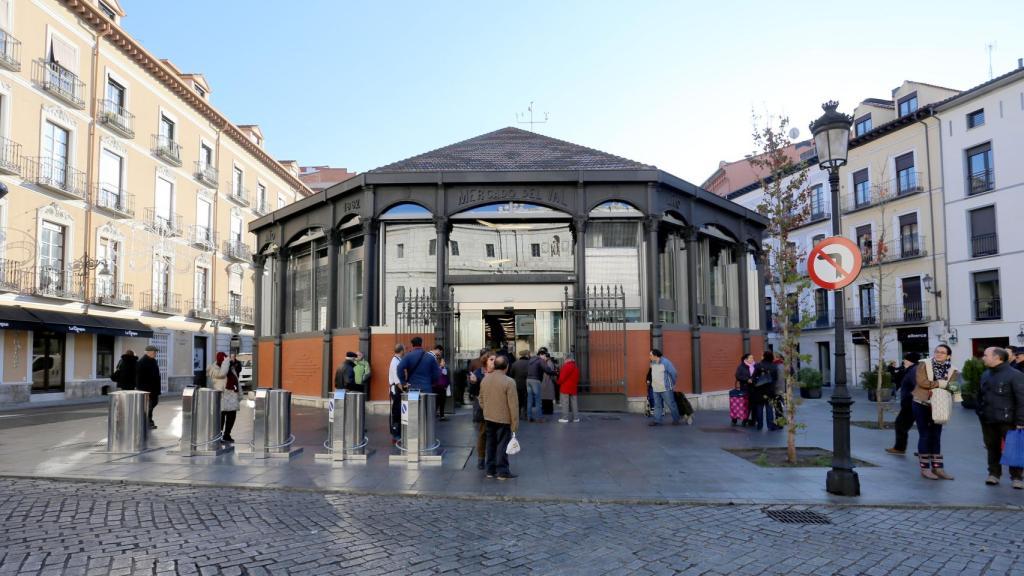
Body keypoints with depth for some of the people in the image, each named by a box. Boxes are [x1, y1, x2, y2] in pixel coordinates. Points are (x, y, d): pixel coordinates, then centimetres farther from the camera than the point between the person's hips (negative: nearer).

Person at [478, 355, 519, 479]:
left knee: (491, 443, 15)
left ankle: (490, 470, 22)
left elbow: (481, 400, 12)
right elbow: (513, 405, -16)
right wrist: (515, 423, -10)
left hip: (488, 418, 6)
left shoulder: (485, 379, 2)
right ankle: (502, 471, 6)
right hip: (503, 419, -6)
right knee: (502, 444, 2)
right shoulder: (509, 382, -17)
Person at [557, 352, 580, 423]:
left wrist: (559, 382, -1)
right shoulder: (576, 367, 15)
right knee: (574, 402, 10)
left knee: (565, 402, -5)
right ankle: (576, 417, 12)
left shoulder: (567, 366, -14)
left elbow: (563, 376, -16)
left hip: (565, 387, -8)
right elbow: (577, 377, 17)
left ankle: (565, 417, -6)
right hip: (573, 387, 8)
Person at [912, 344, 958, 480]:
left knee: (936, 436, 9)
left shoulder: (952, 370, 3)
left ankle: (937, 467, 15)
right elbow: (921, 381, -20)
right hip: (921, 404, -4)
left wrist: (932, 385, -23)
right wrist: (941, 383, -19)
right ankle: (924, 468, 6)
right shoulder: (924, 364, -9)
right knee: (925, 435, -1)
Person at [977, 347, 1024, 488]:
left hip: (1008, 421, -6)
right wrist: (980, 414, 13)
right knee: (992, 449, 13)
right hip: (988, 421, 6)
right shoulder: (985, 375, 10)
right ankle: (994, 473, 23)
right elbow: (980, 396, 17)